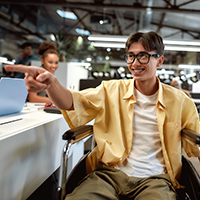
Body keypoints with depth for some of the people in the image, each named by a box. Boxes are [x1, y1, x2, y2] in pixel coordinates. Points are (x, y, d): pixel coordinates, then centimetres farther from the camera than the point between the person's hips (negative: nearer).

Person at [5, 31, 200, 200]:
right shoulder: (112, 90, 8)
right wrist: (51, 83, -27)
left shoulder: (179, 101, 8)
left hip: (154, 178, 0)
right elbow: (75, 101, -8)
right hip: (110, 173, 1)